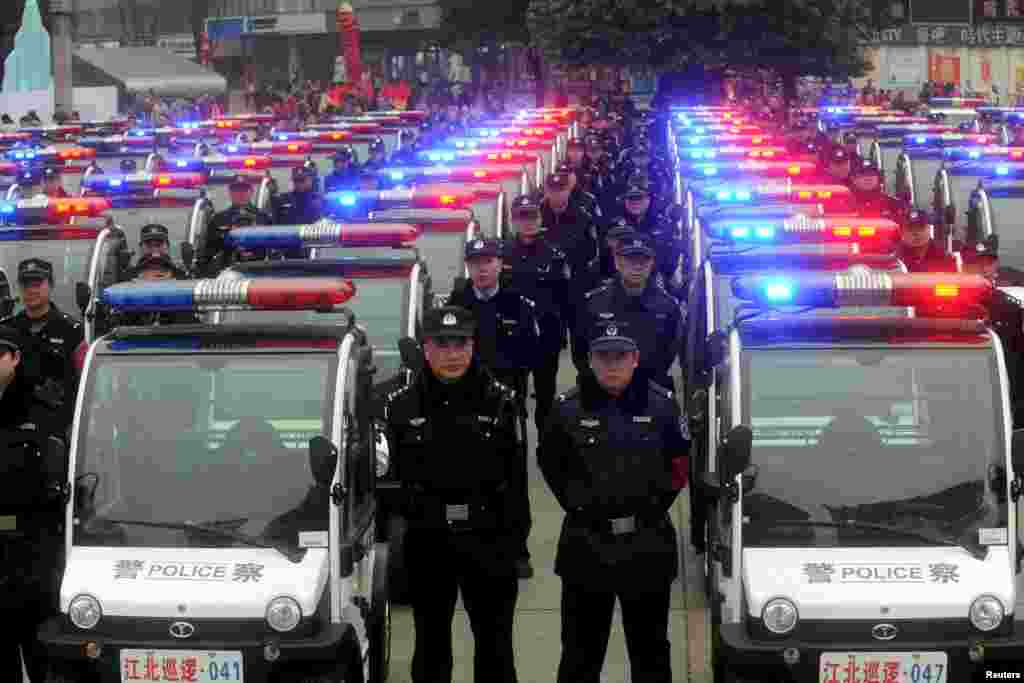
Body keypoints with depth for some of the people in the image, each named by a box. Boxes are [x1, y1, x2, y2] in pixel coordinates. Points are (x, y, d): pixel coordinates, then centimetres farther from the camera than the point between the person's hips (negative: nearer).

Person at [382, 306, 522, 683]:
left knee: (495, 643, 10)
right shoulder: (401, 405, -2)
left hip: (489, 539, -1)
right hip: (427, 541, 1)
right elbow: (390, 474, 2)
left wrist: (516, 534, -2)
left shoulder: (500, 400, -3)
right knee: (431, 642, 14)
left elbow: (515, 472, -1)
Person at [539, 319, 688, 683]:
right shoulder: (568, 407, -5)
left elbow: (680, 462, 7)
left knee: (651, 648, 14)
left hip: (648, 545, 0)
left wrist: (657, 503, 0)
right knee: (581, 651, 9)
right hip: (587, 544, 0)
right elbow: (550, 462, 7)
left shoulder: (662, 404, -3)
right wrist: (576, 504, 1)